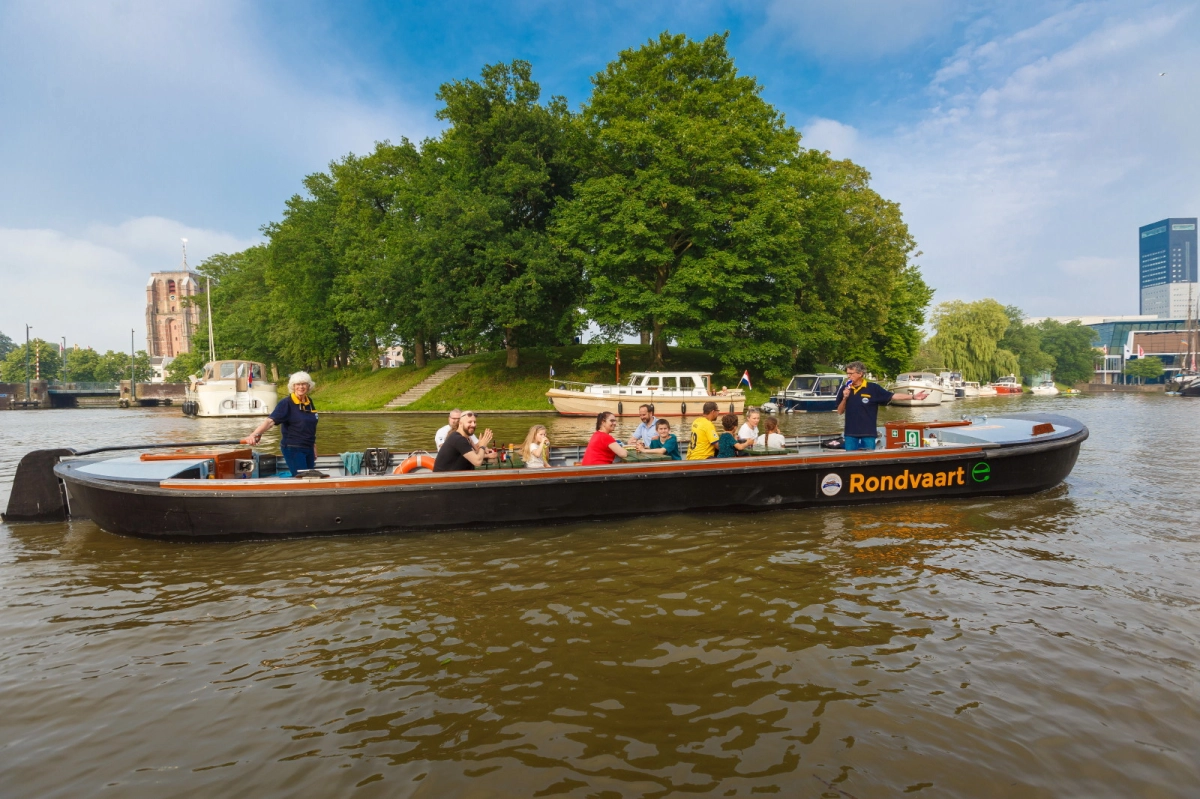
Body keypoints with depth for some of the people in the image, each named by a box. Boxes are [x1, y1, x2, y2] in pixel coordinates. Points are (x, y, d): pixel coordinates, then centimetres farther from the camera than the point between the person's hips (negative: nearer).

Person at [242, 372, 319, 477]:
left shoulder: (309, 402, 7)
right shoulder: (286, 403, -12)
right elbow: (270, 421, -24)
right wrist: (255, 434, -40)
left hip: (308, 448, 6)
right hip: (293, 449, -6)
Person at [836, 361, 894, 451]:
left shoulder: (873, 388, -6)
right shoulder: (845, 389, 5)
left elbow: (892, 397, -5)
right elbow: (840, 411, 7)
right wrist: (844, 398, -9)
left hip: (868, 432, -3)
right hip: (851, 433, 3)